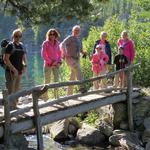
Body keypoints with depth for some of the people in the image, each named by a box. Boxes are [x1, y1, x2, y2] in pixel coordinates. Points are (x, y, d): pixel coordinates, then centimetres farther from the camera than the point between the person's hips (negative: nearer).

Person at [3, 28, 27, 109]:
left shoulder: (21, 46, 11)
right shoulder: (10, 46, -9)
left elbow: (24, 58, 20)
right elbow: (5, 59, -14)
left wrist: (24, 66, 1)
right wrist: (13, 69, -19)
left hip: (19, 71, 7)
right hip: (11, 71, -7)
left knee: (17, 90, 13)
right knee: (10, 90, -8)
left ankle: (15, 106, 23)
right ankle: (10, 107, -4)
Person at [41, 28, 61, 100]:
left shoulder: (57, 43, 8)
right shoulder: (45, 43, -4)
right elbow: (43, 55, -6)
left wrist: (59, 62, 3)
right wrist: (51, 62, -11)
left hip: (56, 65, 4)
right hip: (48, 65, -3)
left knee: (56, 80, -2)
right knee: (47, 81, 1)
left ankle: (56, 97, 3)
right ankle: (45, 97, 10)